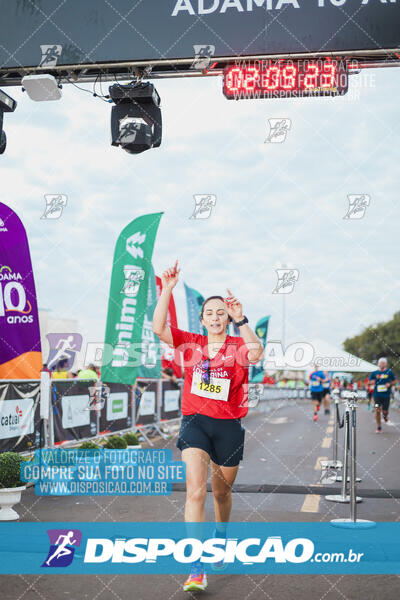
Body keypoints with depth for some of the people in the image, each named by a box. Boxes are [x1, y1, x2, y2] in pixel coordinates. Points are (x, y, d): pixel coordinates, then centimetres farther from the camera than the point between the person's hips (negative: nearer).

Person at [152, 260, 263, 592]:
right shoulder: (190, 342, 3)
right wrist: (168, 288, -15)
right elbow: (159, 328, -9)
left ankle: (220, 537, 49)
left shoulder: (238, 346, -2)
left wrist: (241, 320, -37)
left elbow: (256, 353, -25)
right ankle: (197, 567, -16)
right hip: (195, 421, 0)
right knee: (195, 490, -16)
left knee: (222, 492, 18)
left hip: (229, 425, 0)